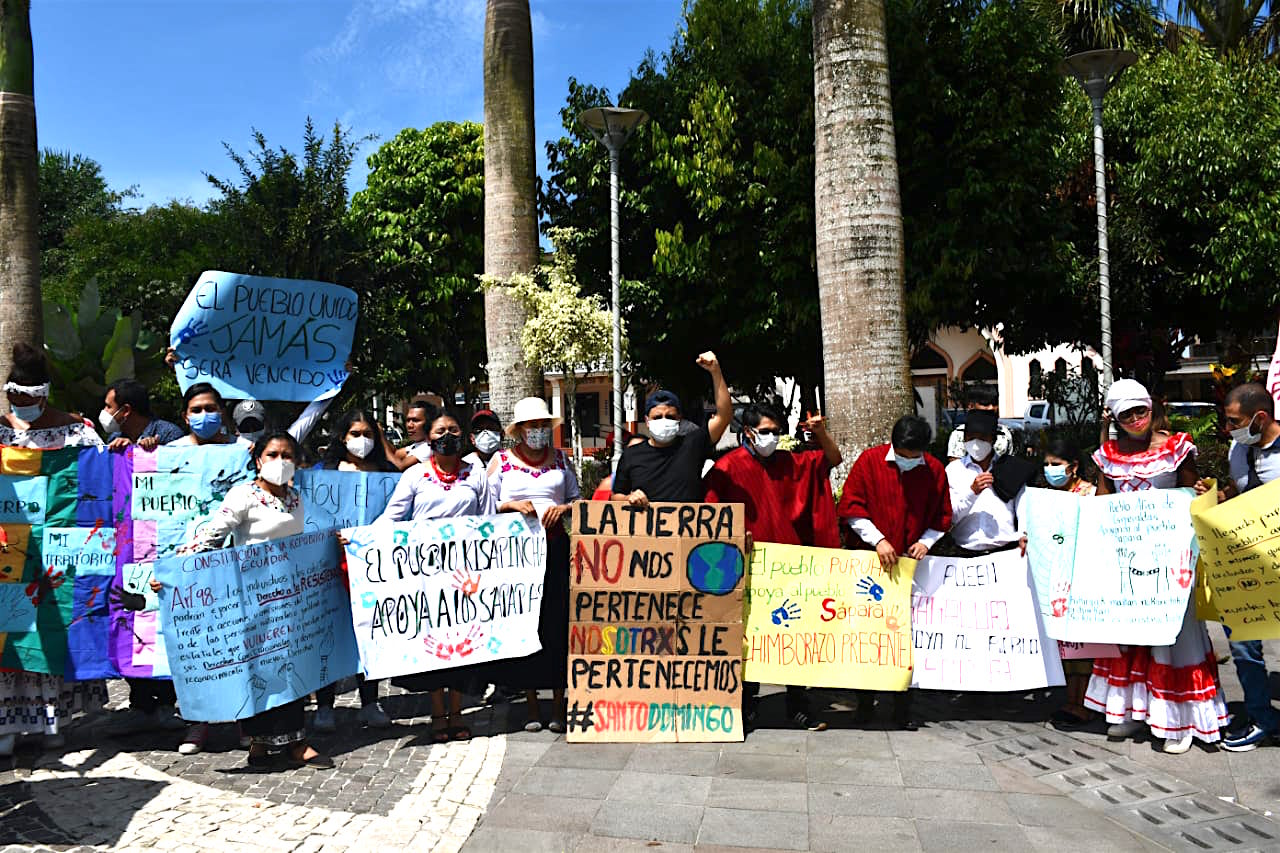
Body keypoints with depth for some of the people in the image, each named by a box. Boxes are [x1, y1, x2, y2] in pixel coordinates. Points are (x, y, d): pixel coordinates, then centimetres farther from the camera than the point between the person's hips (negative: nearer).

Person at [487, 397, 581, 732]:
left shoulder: (560, 459, 14)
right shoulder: (501, 461, 8)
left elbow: (577, 498, 18)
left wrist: (564, 508, -2)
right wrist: (512, 505, -10)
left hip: (556, 548, 1)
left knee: (559, 625, -2)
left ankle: (559, 707, 9)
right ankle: (532, 707, 13)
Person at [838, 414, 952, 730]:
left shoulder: (934, 470, 4)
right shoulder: (869, 461, -3)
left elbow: (942, 516, 12)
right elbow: (851, 508, -5)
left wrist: (925, 541, -6)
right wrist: (878, 540, -14)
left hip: (909, 564, 1)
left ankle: (903, 708, 15)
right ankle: (865, 702, 20)